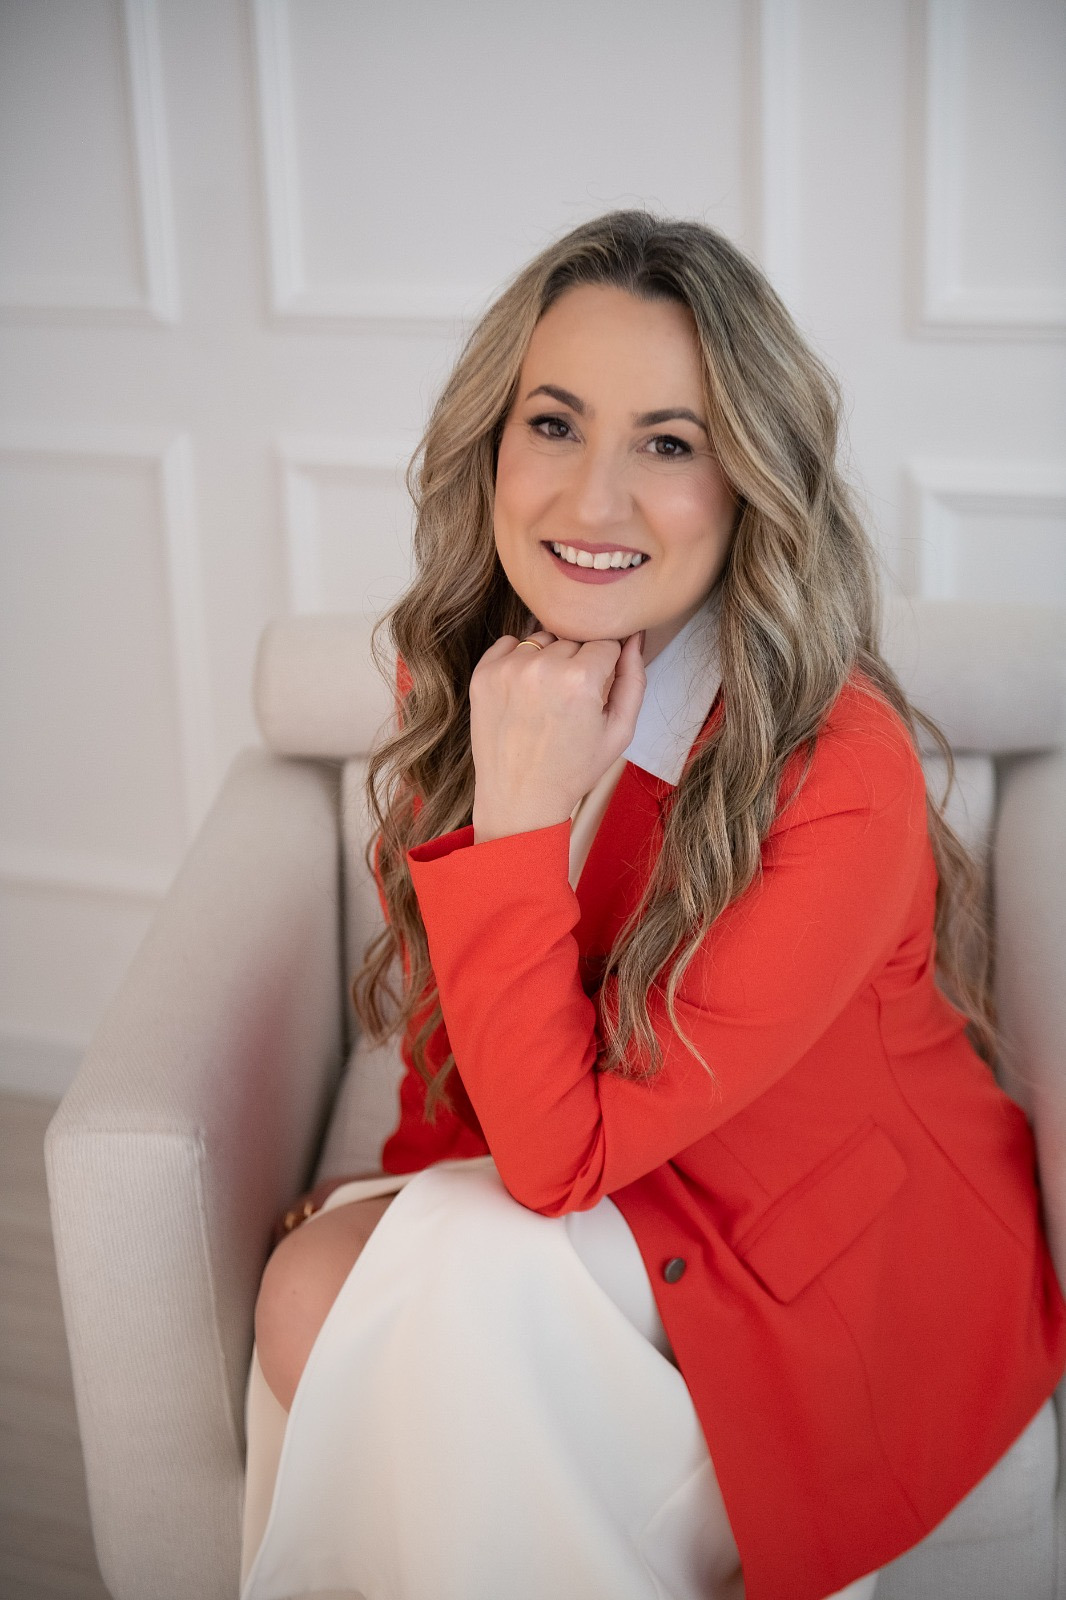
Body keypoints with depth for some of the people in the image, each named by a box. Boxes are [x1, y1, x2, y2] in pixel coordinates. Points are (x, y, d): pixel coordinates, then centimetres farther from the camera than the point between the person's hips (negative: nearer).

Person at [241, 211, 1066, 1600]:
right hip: (623, 1209, 6)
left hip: (865, 1275, -5)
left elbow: (556, 1155, -27)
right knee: (313, 1289, -19)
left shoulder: (842, 777, -29)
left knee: (450, 1289, -27)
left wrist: (520, 813, -32)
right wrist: (409, 1198, -8)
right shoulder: (459, 671, -8)